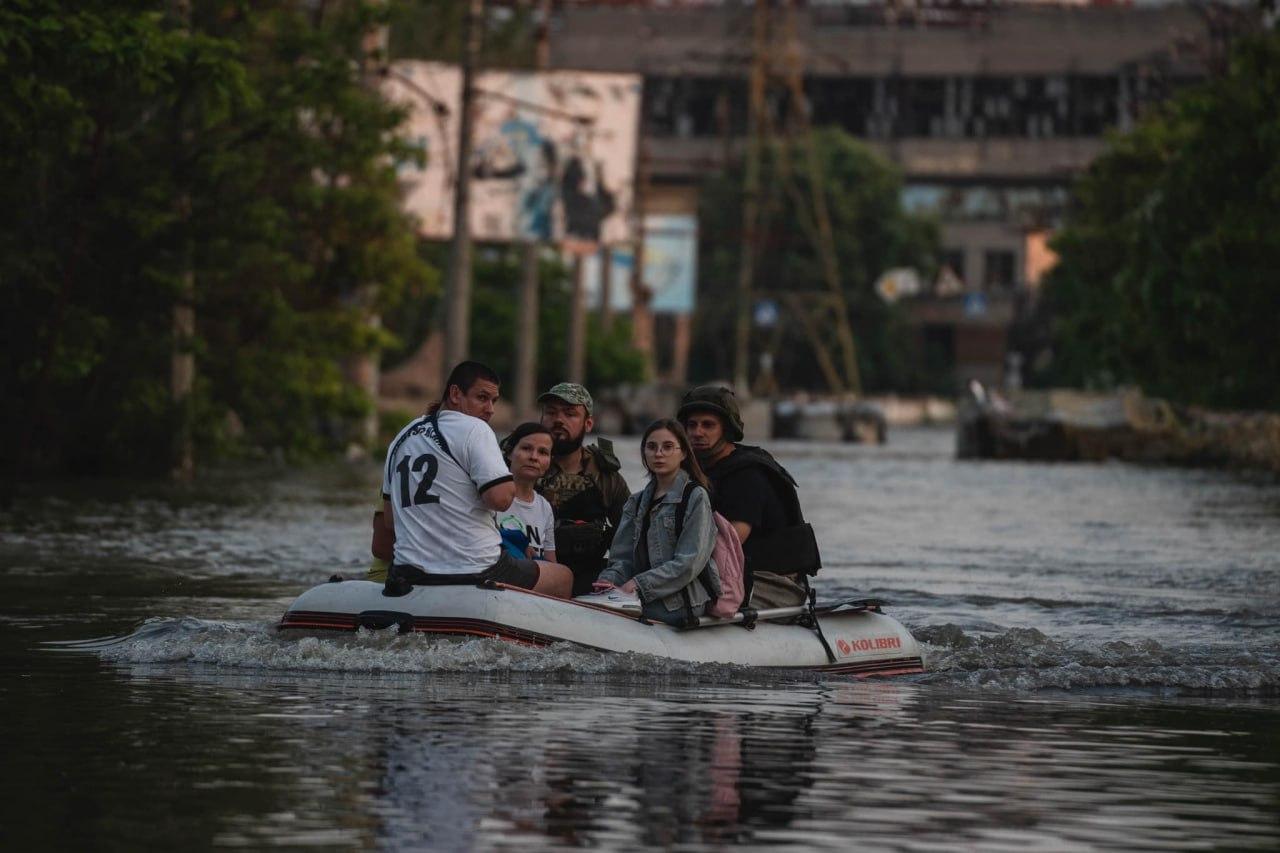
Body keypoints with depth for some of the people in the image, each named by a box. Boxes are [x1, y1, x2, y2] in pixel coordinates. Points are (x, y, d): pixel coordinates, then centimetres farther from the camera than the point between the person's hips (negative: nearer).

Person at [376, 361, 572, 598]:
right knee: (563, 578, 14)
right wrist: (511, 484, 1)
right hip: (473, 571, -7)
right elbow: (500, 499, -20)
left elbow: (389, 515, 21)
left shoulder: (401, 438, 16)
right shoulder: (474, 429, -9)